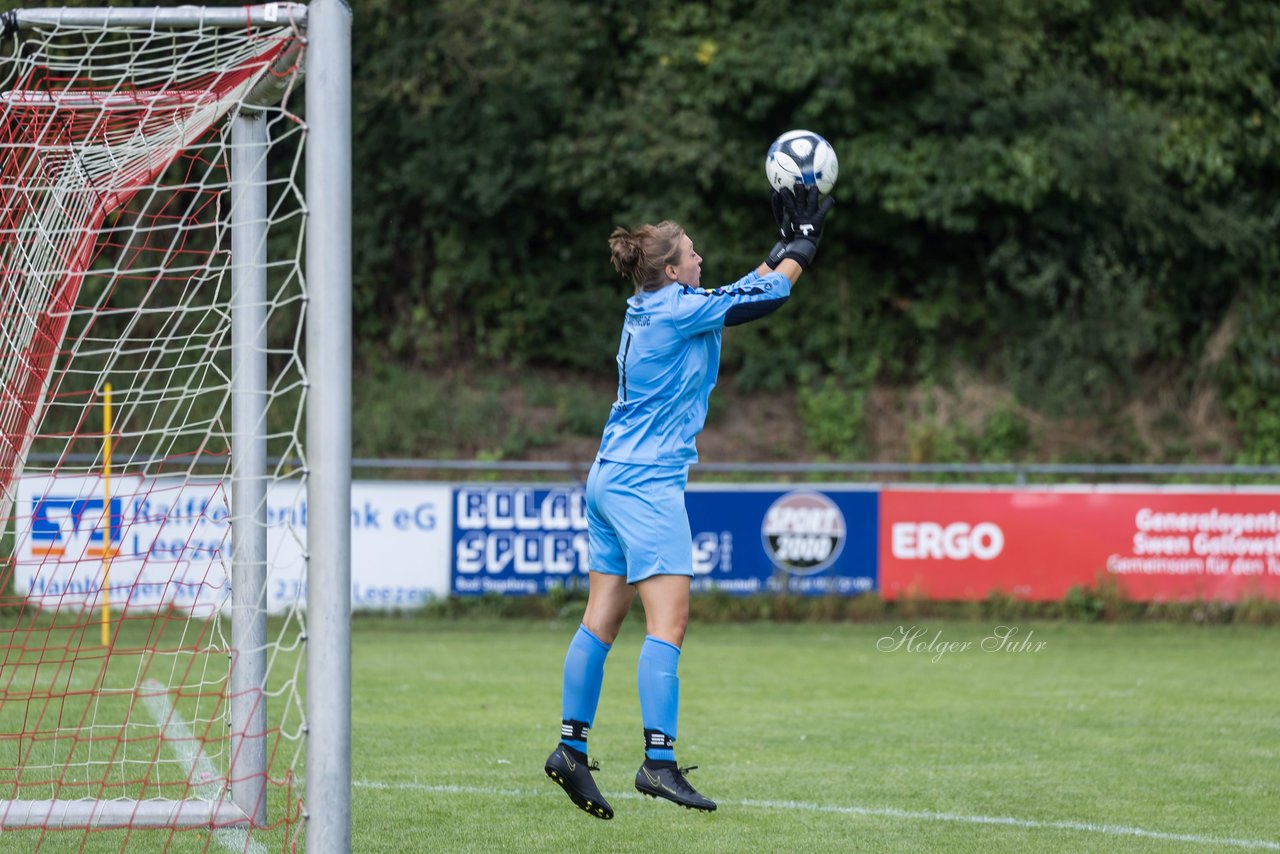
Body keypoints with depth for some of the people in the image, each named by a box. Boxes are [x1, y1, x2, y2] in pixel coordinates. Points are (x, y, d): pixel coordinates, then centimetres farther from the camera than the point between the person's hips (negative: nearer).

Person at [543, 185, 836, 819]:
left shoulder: (650, 310, 13)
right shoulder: (676, 309, -12)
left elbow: (749, 291, 24)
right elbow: (764, 295, -4)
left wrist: (787, 241, 25)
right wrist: (804, 242, 10)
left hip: (609, 479, 9)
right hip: (648, 482, -9)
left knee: (602, 620, 10)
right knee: (668, 623, -12)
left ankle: (571, 747, 12)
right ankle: (658, 762, -18)